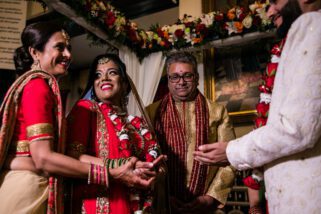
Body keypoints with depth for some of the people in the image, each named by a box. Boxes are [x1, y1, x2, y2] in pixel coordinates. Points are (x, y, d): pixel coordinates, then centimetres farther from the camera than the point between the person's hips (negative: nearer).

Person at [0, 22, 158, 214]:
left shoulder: (33, 83, 13)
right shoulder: (39, 85, -13)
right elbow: (43, 157, -21)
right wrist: (112, 173, -22)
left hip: (25, 184, 9)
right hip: (27, 187, -9)